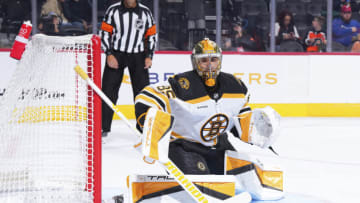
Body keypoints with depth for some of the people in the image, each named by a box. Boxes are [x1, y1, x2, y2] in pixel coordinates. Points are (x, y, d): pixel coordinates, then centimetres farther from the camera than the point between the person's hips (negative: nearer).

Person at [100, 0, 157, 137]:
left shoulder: (145, 12, 2)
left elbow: (151, 36, 8)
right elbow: (105, 33, -1)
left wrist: (149, 56, -2)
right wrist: (109, 54, -10)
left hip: (137, 55, 1)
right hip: (116, 54, -1)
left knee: (142, 90, 0)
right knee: (109, 91, -4)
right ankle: (103, 127, 3)